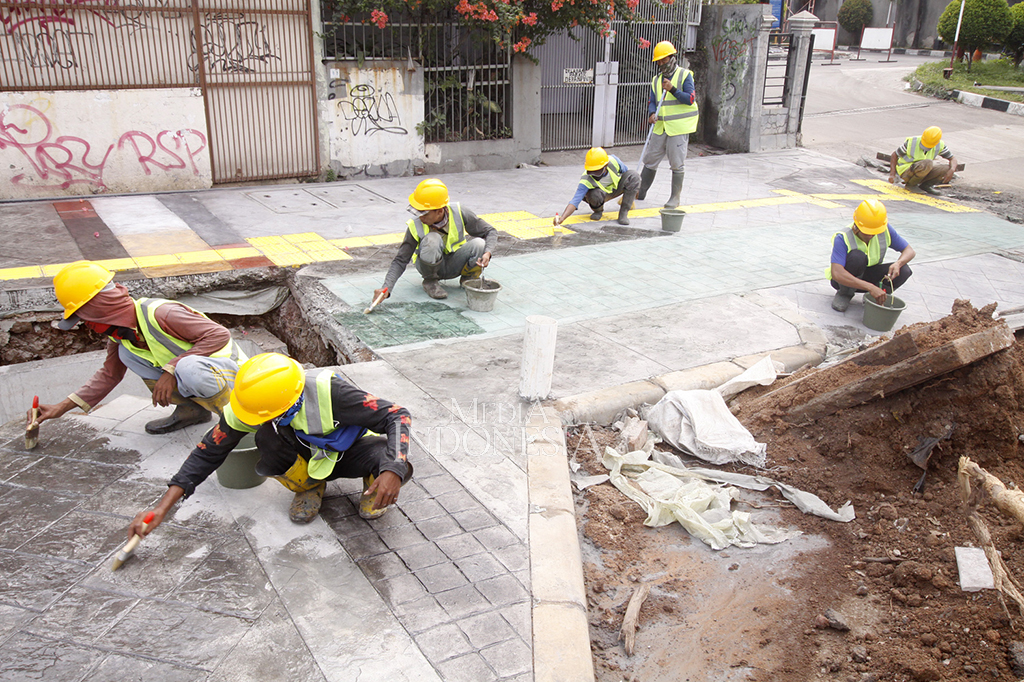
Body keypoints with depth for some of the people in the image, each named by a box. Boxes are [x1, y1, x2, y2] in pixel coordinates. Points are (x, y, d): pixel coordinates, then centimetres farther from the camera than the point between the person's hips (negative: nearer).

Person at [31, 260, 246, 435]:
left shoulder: (160, 314, -28)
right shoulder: (119, 334, -1)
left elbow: (220, 334, -29)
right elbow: (109, 374, 13)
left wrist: (172, 370, -30)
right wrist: (62, 407, 7)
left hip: (228, 367, -8)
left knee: (189, 368, -41)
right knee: (126, 352, -8)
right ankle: (191, 409, 1)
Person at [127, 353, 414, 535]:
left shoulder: (328, 392, -38)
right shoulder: (245, 407, -25)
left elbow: (398, 416, -33)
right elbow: (208, 453, -13)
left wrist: (393, 470, -49)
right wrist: (161, 508, -19)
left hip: (351, 451, -3)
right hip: (305, 455, 3)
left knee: (397, 466, -36)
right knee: (267, 437, -32)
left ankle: (372, 482, 3)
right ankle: (310, 485, 0)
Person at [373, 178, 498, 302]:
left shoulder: (459, 214, -21)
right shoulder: (416, 226, -23)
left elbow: (490, 232, -10)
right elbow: (400, 261, -19)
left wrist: (487, 253, -30)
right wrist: (387, 288, -33)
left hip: (454, 264, 2)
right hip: (431, 265, -1)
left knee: (479, 244, -29)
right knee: (432, 239, -35)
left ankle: (467, 278, 2)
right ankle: (430, 281, -9)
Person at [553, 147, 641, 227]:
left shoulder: (614, 161, -30)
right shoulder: (586, 180, -36)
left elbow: (626, 171, -6)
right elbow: (575, 201, -43)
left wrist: (634, 188, 9)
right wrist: (562, 218, -59)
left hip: (617, 186, 3)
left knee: (634, 175, -26)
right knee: (594, 195, -40)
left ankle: (623, 212, -17)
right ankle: (598, 210, -1)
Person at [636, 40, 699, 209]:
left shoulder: (685, 75, -3)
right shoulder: (656, 79, 13)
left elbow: (690, 99, -11)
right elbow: (652, 101, 12)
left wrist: (672, 89, -20)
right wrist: (652, 113, -10)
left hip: (679, 127, -5)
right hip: (660, 126, 5)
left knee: (677, 163, -1)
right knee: (650, 159, 7)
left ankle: (675, 198, 8)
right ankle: (640, 192, 18)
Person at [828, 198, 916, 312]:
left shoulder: (885, 230, -14)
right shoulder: (843, 238, -29)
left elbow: (909, 251, -4)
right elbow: (836, 274, -42)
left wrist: (898, 263, -29)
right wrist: (870, 287, -48)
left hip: (867, 276, 4)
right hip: (846, 280, -4)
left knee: (904, 271, -21)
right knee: (857, 257, -35)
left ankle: (871, 297, 1)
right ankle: (844, 294, -11)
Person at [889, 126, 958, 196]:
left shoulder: (939, 146, -7)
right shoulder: (911, 142, -16)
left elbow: (952, 158, 0)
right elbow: (895, 155, -7)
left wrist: (951, 170, -23)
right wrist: (892, 174, -16)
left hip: (923, 172, 5)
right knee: (927, 163, -34)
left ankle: (925, 185, -1)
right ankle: (910, 184, -12)